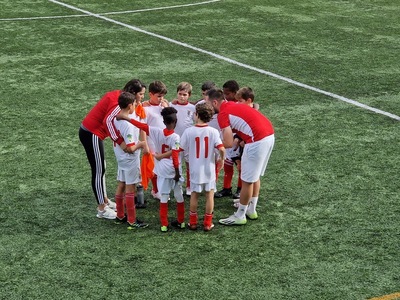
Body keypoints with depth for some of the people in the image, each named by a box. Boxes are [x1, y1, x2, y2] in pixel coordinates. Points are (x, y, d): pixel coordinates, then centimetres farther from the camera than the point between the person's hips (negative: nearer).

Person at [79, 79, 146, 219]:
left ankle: (104, 200, 32)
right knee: (98, 170, -1)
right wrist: (120, 141, -33)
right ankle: (102, 209, 8)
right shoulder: (119, 101, -21)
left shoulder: (117, 95, 6)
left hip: (90, 131, 10)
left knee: (101, 167, 20)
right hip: (91, 134, -10)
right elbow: (108, 121, -34)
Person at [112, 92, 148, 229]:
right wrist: (141, 144, -10)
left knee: (121, 186, 17)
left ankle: (120, 216, 29)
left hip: (120, 158, 8)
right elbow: (130, 148, -27)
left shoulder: (115, 119, -1)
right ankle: (132, 221, 8)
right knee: (130, 189, 0)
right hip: (130, 160, -8)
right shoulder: (128, 125, -26)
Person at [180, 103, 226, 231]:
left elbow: (181, 149, -7)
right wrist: (222, 159, 0)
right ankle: (207, 223, 13)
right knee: (209, 195, 10)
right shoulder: (213, 131, -11)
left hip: (195, 170, 0)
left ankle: (193, 222, 20)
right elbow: (221, 149, -19)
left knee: (194, 195, 14)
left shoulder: (189, 131, -11)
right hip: (209, 169, 0)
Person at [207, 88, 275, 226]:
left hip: (257, 141, -9)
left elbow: (228, 143, -12)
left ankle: (240, 216, 13)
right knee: (255, 176, 22)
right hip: (269, 135, 9)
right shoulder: (233, 105, 19)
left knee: (247, 180, 3)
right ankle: (251, 210, 34)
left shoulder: (223, 114, -7)